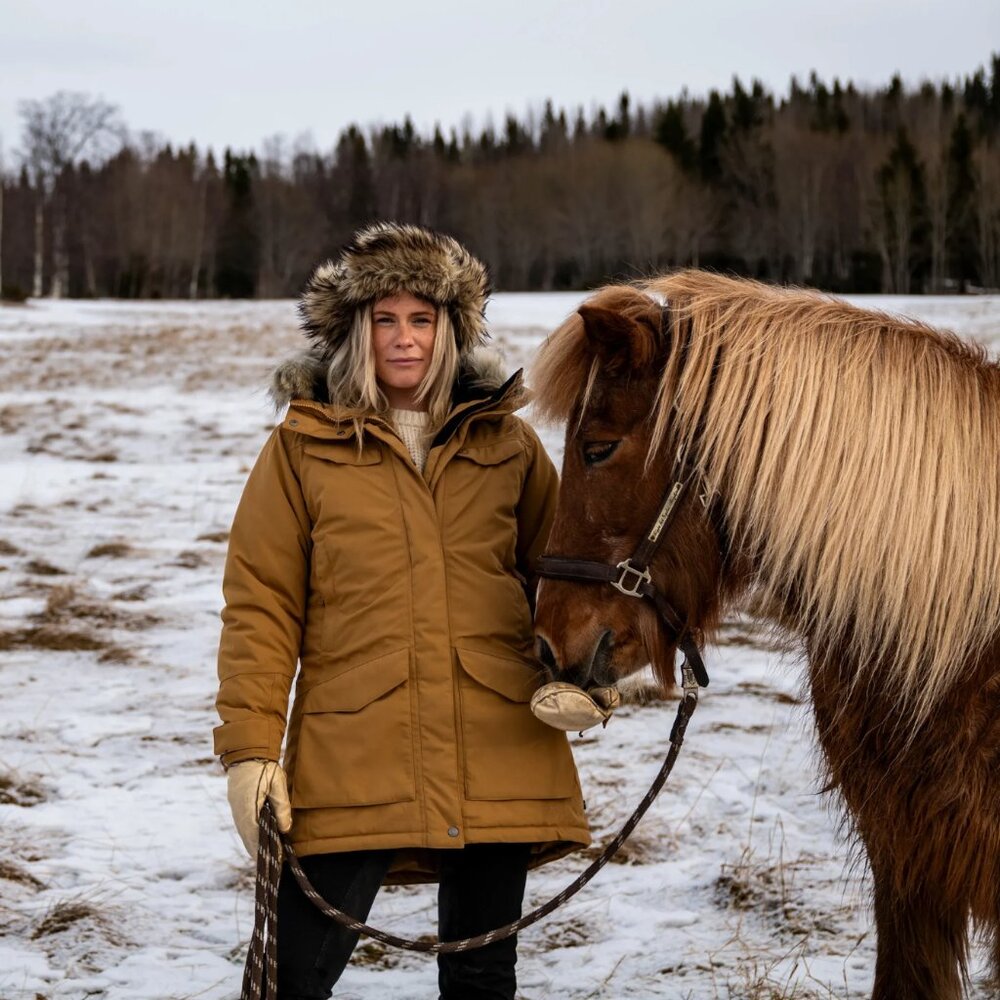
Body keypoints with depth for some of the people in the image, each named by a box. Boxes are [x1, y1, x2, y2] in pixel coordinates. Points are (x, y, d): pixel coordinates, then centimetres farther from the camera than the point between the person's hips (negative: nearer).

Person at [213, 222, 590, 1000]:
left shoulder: (508, 443, 10)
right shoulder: (303, 449, 3)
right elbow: (260, 605, 1)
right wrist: (250, 746, -6)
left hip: (497, 755, 2)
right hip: (350, 760, -2)